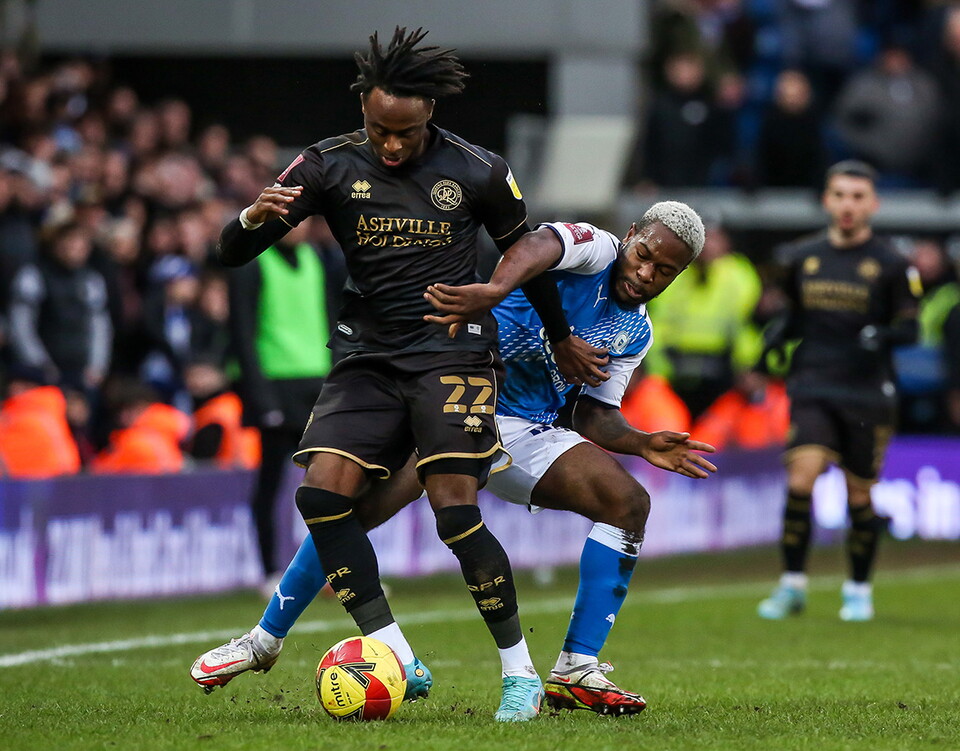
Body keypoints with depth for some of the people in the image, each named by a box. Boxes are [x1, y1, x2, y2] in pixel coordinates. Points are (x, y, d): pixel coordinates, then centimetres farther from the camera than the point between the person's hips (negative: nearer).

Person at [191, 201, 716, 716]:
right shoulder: (592, 249, -11)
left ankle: (577, 672, -11)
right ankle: (264, 639, 0)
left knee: (629, 503, -12)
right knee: (357, 508, -20)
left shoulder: (635, 333, 11)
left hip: (525, 431, 6)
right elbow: (538, 246, -35)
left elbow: (594, 415, 14)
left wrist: (641, 443, -6)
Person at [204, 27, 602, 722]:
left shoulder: (478, 173, -4)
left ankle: (521, 671, -3)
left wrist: (562, 337, 25)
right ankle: (399, 660, -14)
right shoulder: (329, 167, -1)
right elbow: (232, 254, -4)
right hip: (369, 355, 3)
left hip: (453, 352, -3)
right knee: (322, 492, -17)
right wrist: (254, 218, -28)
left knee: (455, 511, -18)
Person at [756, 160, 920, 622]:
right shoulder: (800, 259, 9)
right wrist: (776, 336, -1)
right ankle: (792, 584, -6)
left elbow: (909, 327, 2)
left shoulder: (891, 266, 0)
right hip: (813, 388, 1)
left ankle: (859, 589, 23)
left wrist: (882, 335, -19)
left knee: (858, 496, 2)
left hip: (868, 393, -1)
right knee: (801, 479, -17)